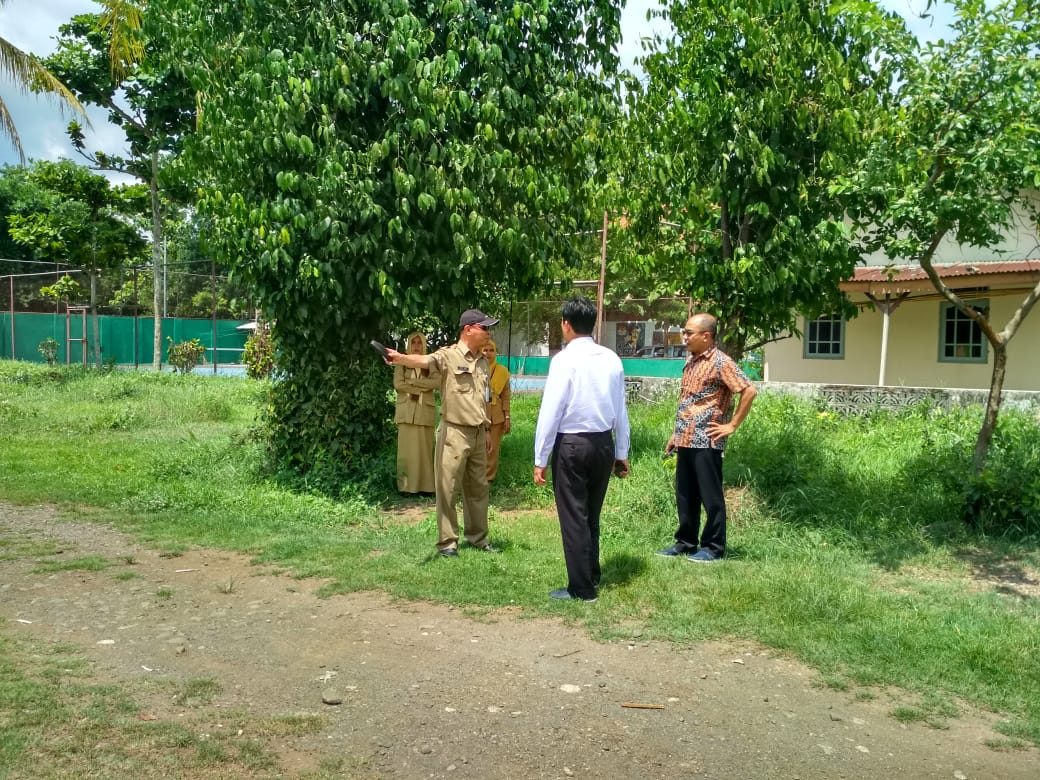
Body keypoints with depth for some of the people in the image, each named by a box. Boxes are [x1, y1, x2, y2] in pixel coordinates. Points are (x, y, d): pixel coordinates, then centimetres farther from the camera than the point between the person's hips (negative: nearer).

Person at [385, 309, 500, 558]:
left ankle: (478, 537, 27)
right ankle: (447, 541, 11)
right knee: (448, 489, 0)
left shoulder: (483, 362, 12)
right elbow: (424, 361, -31)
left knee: (478, 488, 14)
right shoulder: (449, 355, -10)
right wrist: (400, 358, -52)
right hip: (455, 433, -7)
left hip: (478, 434, 7)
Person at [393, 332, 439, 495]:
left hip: (425, 411, 1)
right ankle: (406, 485, 3)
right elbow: (398, 384, -6)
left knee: (424, 449, 1)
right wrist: (421, 388, -8)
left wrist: (412, 381, -11)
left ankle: (425, 485, 5)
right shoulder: (401, 363, 8)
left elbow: (437, 382, -8)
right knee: (407, 449, -2)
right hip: (406, 411, 0)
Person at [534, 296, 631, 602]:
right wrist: (622, 453, 17)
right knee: (591, 515, 21)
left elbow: (550, 411, -14)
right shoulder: (612, 359, 3)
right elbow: (621, 410, 8)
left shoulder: (565, 359, -14)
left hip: (571, 444, -6)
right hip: (604, 443, 6)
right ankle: (591, 576, 35)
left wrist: (541, 458, -9)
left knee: (573, 517, 5)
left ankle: (581, 588, 13)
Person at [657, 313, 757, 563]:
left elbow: (749, 391, -18)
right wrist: (676, 434, 19)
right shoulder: (691, 361, 14)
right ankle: (685, 542, 25)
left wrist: (732, 425, -14)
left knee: (710, 496, 2)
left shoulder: (720, 362, -12)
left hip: (706, 441, -8)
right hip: (686, 440, 8)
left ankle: (713, 547, 12)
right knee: (685, 495, 14)